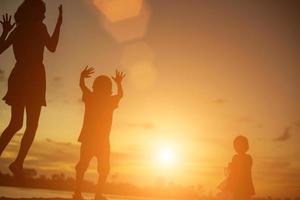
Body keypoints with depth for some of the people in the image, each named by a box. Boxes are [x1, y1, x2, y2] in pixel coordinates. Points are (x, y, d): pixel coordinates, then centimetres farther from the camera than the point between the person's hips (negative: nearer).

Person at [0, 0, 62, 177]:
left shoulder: (18, 29, 16)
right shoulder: (39, 27, 0)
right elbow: (52, 47, -1)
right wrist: (59, 24, 4)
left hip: (18, 76, 6)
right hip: (34, 76, -6)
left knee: (15, 124, 9)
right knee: (32, 125, -4)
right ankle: (18, 162, -16)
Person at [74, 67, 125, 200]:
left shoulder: (90, 98, -1)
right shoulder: (111, 101, -3)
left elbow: (82, 85, 15)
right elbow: (120, 94, 18)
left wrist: (82, 76, 30)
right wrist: (119, 83, 31)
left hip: (88, 139, 2)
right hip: (103, 141, -1)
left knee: (82, 165, 12)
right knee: (104, 168, 12)